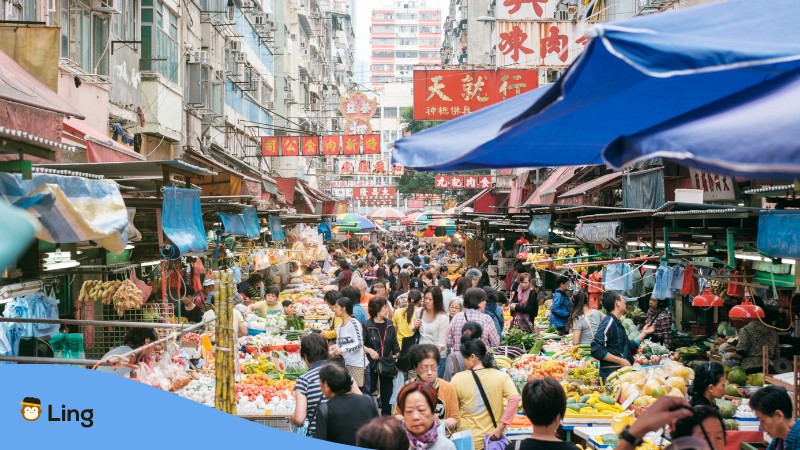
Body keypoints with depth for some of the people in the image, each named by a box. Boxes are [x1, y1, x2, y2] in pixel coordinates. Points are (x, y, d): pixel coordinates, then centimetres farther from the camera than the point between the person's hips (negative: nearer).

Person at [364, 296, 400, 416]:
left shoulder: (390, 325, 4)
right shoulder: (367, 326, -9)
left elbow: (395, 343, 10)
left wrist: (397, 355, -2)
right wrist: (369, 350, -24)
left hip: (387, 364, 4)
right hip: (372, 363, -4)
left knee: (387, 391, 10)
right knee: (369, 390, 0)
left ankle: (386, 416, 20)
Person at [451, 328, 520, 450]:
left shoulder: (458, 379, -7)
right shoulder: (501, 376, -5)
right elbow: (514, 399, -17)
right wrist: (500, 428, -14)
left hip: (467, 440, -1)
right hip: (493, 438, 1)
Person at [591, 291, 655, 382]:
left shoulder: (617, 323, 20)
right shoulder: (609, 322, -11)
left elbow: (630, 347, 27)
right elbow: (596, 350, -21)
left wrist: (644, 333, 27)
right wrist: (620, 361, -18)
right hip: (611, 373, -9)